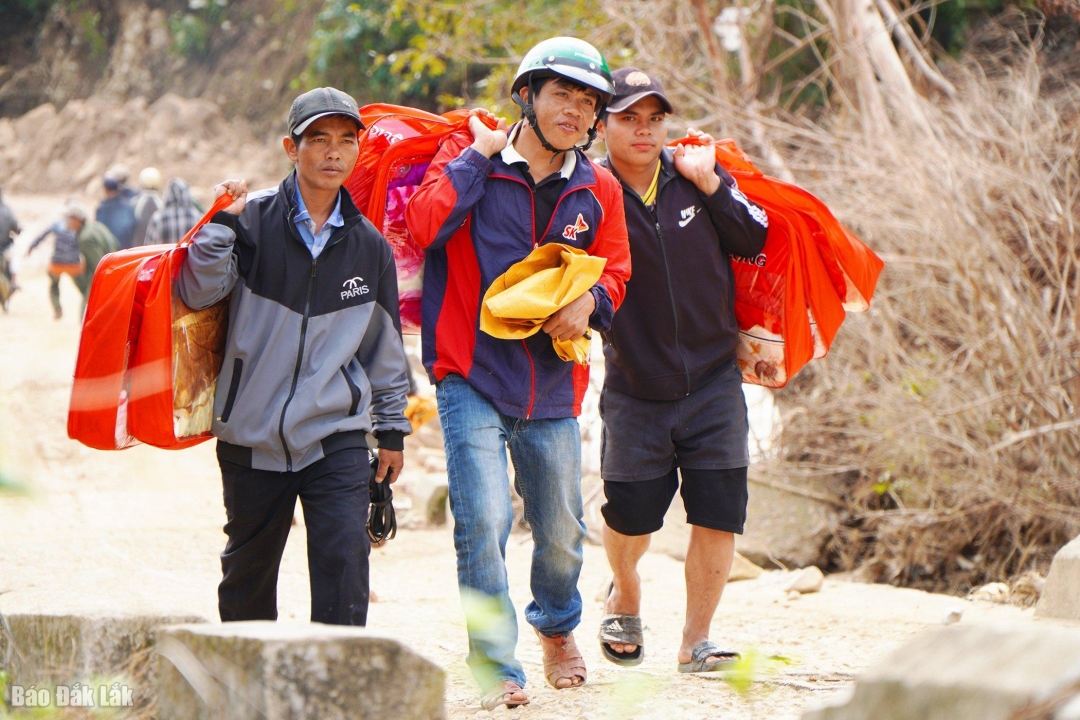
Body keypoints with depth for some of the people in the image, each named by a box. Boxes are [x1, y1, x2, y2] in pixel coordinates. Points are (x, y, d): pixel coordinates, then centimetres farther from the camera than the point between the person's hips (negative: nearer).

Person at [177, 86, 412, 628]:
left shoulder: (369, 245, 6)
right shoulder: (253, 221, -3)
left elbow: (385, 347, 16)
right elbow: (199, 293, -12)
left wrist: (392, 428, 18)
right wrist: (220, 223, -22)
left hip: (337, 436, 1)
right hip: (252, 436, -1)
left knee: (344, 560, -15)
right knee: (247, 571, 12)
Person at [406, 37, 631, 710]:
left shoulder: (599, 190, 9)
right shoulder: (469, 157, -1)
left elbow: (615, 273, 11)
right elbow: (425, 223, -17)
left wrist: (591, 301, -12)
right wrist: (479, 154, -12)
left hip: (553, 385, 4)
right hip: (473, 378, -4)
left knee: (561, 532, 10)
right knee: (483, 521, -15)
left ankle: (558, 628, 40)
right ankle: (497, 666, -3)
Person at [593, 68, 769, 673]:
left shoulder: (699, 175, 1)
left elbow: (754, 241, -4)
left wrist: (707, 182, -12)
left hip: (713, 379, 1)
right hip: (635, 387, -1)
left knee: (720, 512, -4)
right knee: (631, 512, 4)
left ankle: (697, 640, 11)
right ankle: (626, 592, 38)